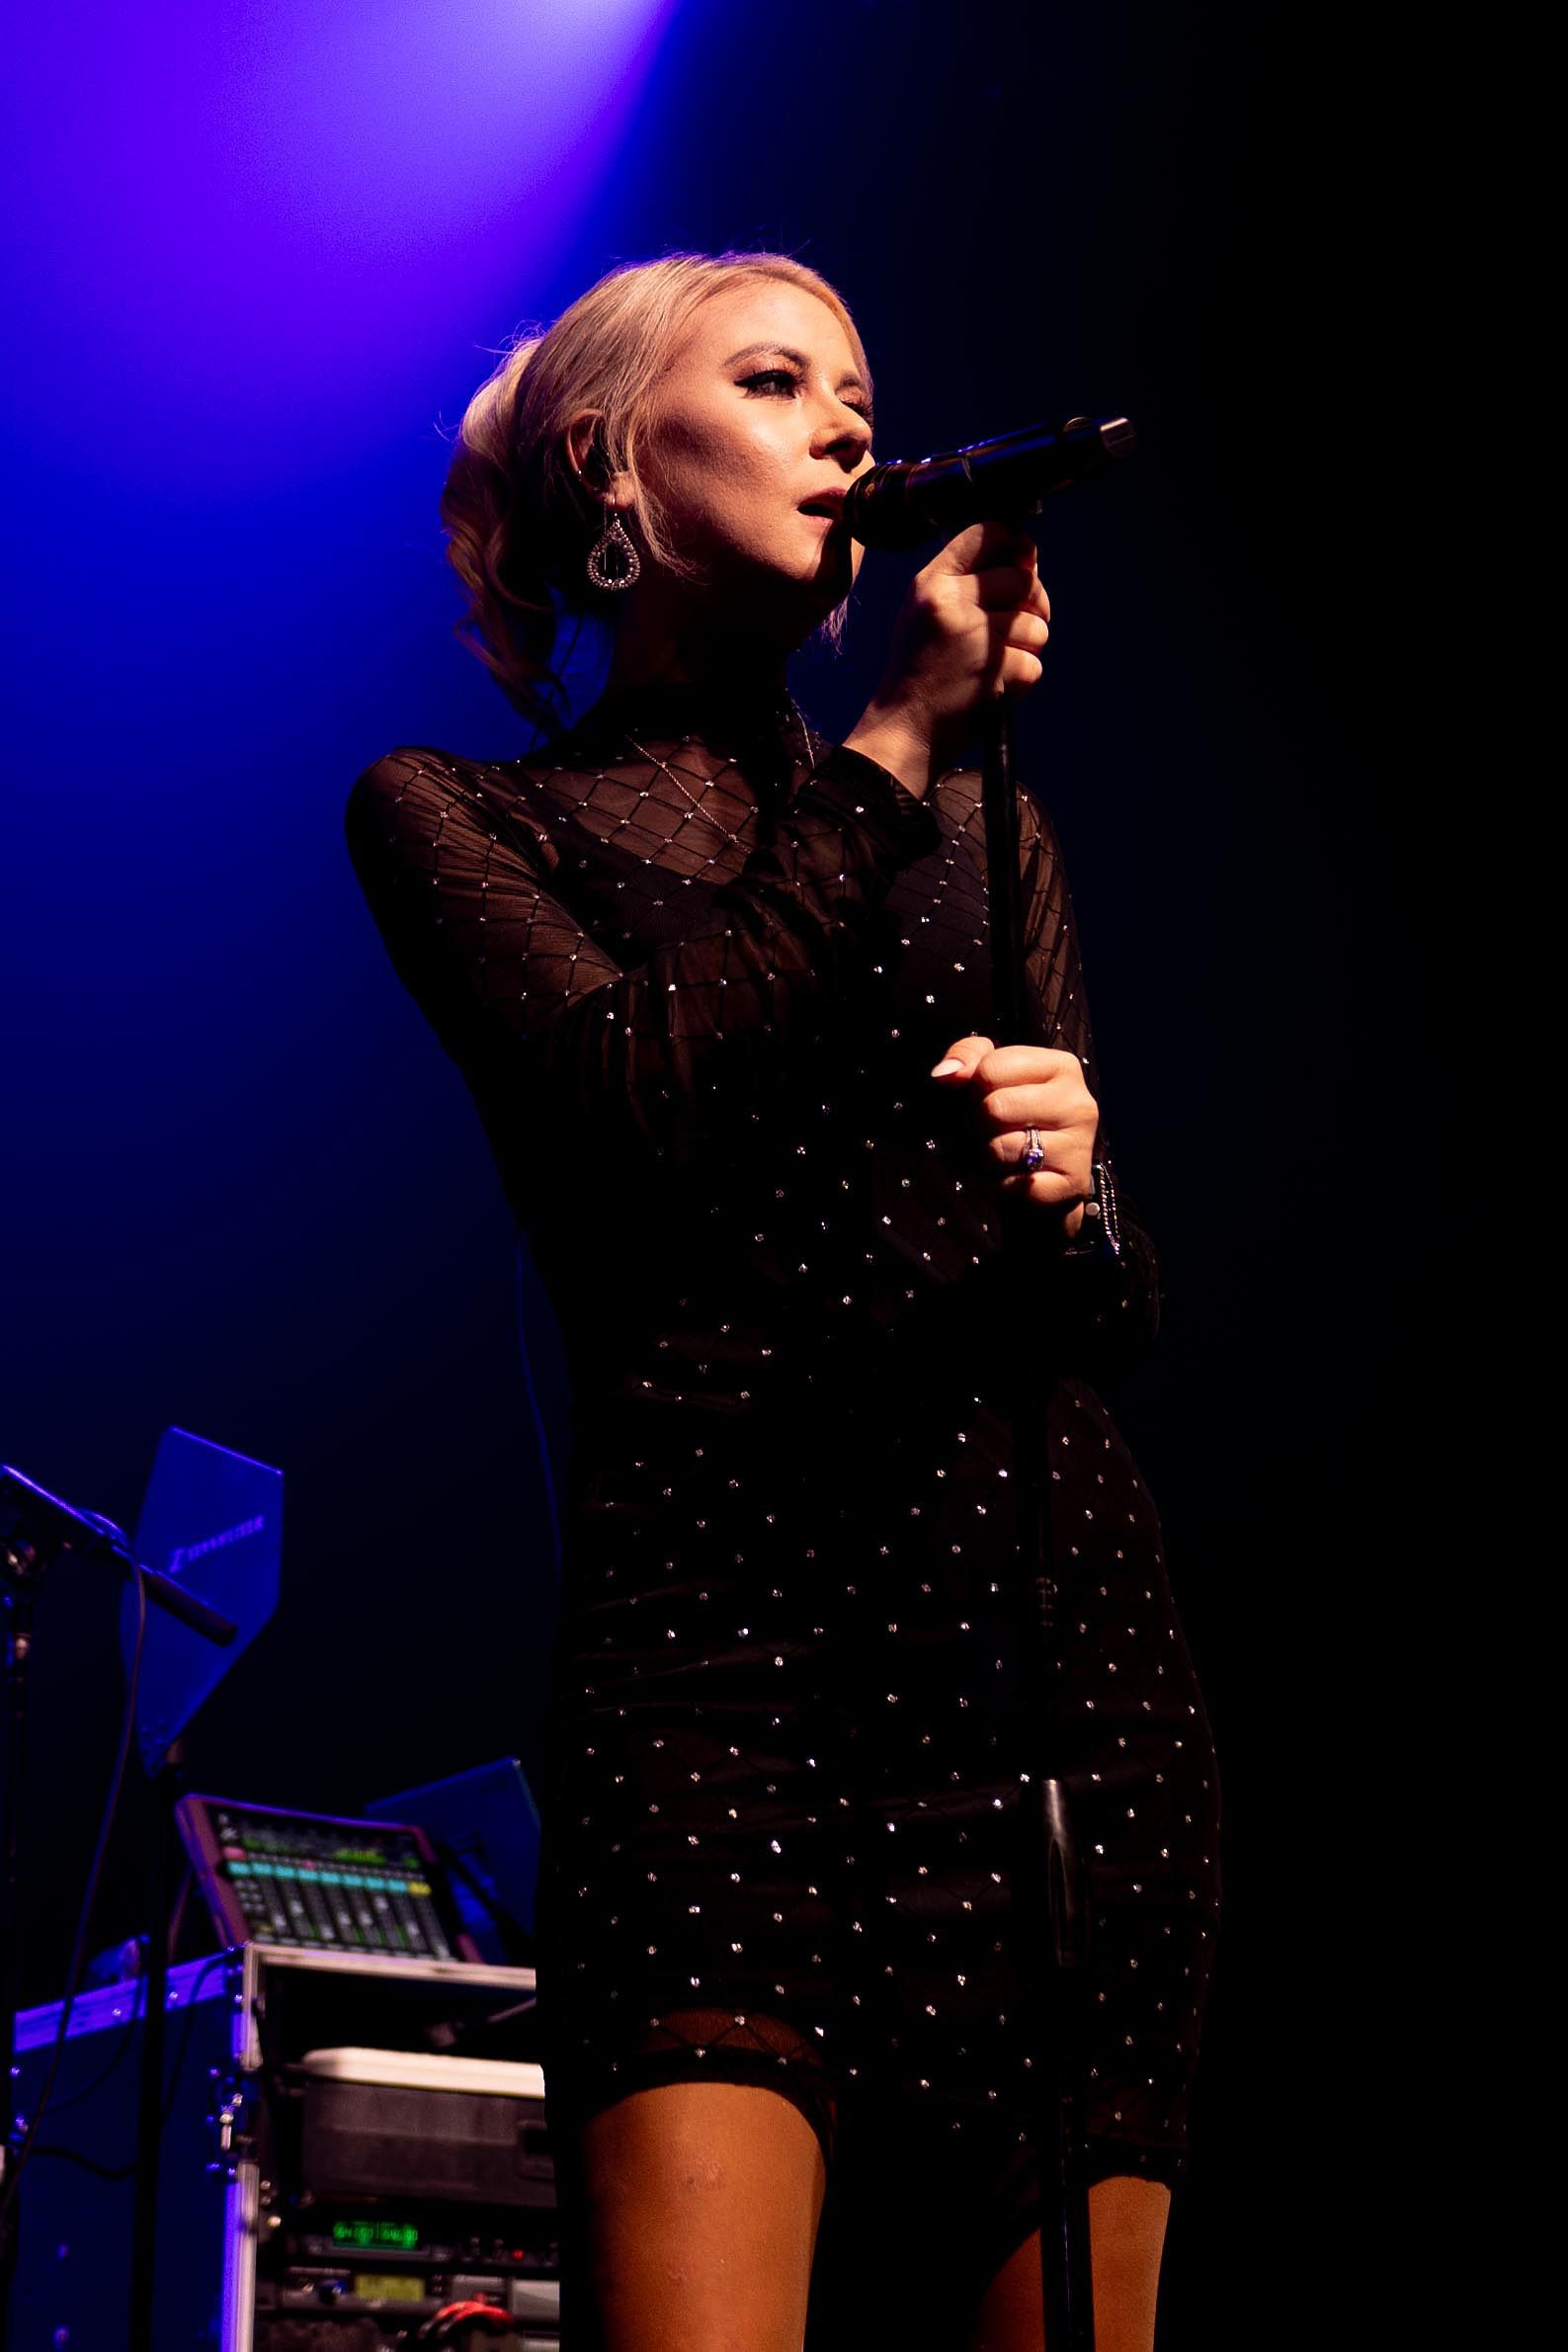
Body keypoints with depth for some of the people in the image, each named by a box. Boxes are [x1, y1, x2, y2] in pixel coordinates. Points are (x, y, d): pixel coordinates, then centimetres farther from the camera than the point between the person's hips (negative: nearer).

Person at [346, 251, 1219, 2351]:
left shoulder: (984, 820, 24)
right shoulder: (460, 815, 13)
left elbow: (1124, 1313, 18)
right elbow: (639, 1104, -8)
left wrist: (1072, 1193, -6)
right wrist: (894, 746, -1)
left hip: (1057, 1632, 4)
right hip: (717, 1641, -3)